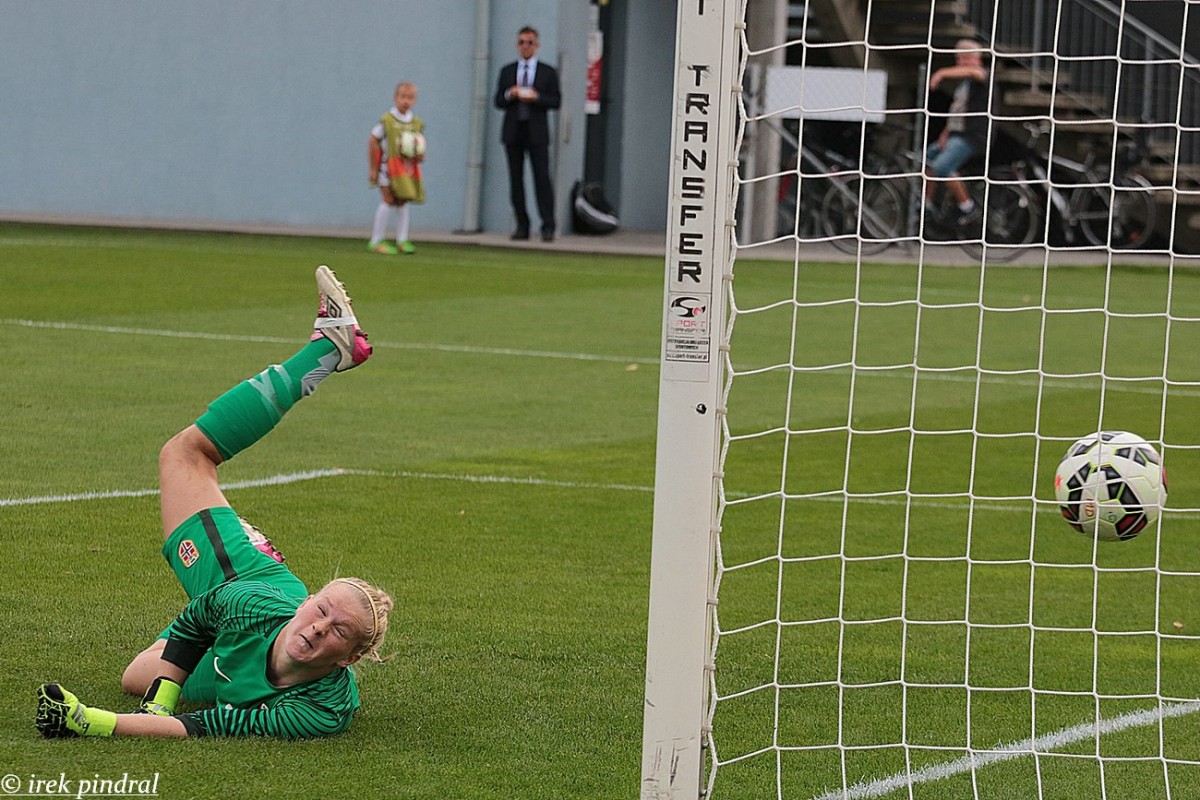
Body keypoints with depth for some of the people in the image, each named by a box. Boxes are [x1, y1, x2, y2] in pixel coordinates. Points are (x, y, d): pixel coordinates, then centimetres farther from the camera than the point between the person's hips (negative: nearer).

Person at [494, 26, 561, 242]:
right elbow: (498, 102, 10)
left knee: (542, 178, -10)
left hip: (536, 133, -3)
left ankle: (547, 226, -12)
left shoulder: (548, 72, 7)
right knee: (516, 179, 2)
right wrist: (509, 95, -10)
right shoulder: (507, 71, 14)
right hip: (513, 132, 3)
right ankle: (522, 226, 6)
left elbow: (555, 102, 1)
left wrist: (536, 97, -15)